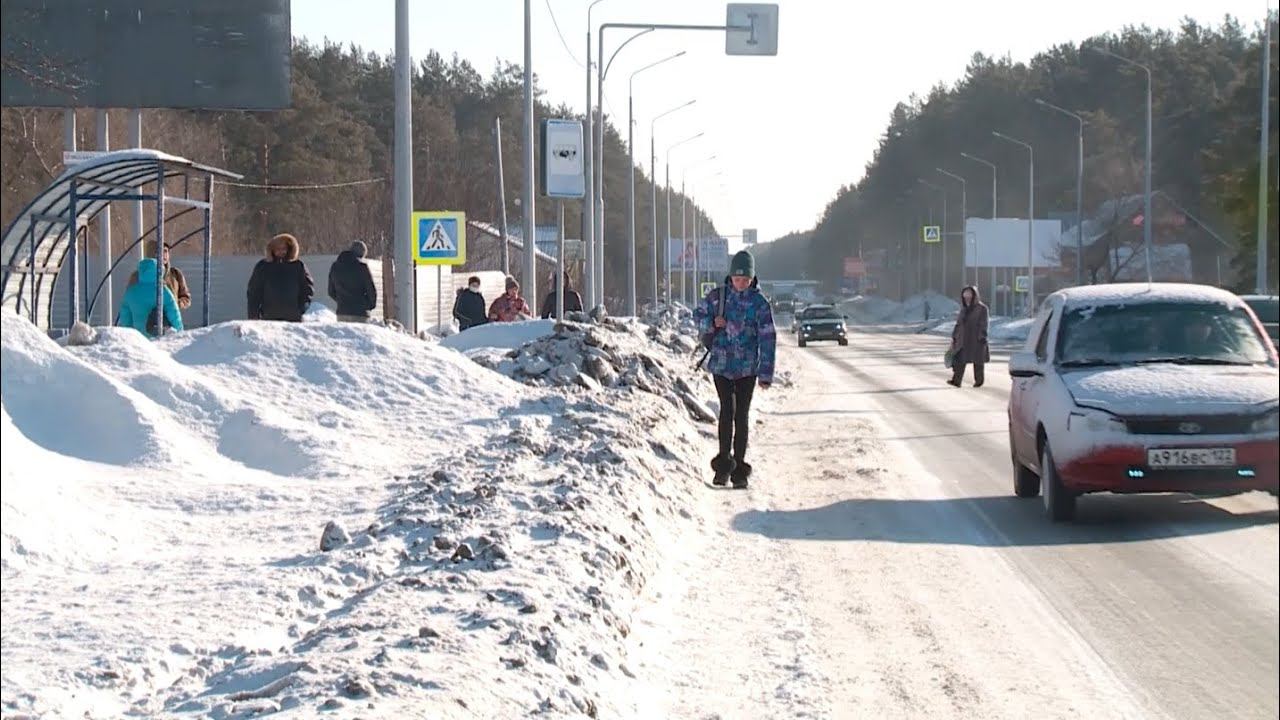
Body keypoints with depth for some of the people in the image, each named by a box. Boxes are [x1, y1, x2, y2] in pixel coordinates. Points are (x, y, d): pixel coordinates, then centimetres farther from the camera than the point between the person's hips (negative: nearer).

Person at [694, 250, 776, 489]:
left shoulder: (759, 303, -4)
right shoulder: (718, 296, 2)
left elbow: (768, 339, -4)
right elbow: (698, 314, 17)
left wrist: (766, 374, -8)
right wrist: (712, 323, -7)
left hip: (747, 367, 0)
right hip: (721, 363, 0)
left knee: (741, 415, 2)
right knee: (727, 410, -9)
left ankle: (739, 466, 9)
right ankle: (724, 461, -3)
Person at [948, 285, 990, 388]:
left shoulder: (982, 309, -7)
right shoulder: (964, 309, 13)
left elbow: (983, 325, -12)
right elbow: (958, 324, 17)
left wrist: (982, 338, -19)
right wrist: (954, 337, 12)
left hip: (976, 340, -5)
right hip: (963, 340, 5)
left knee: (978, 361, 5)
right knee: (959, 360, -6)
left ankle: (979, 381, 18)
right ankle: (956, 380, -10)